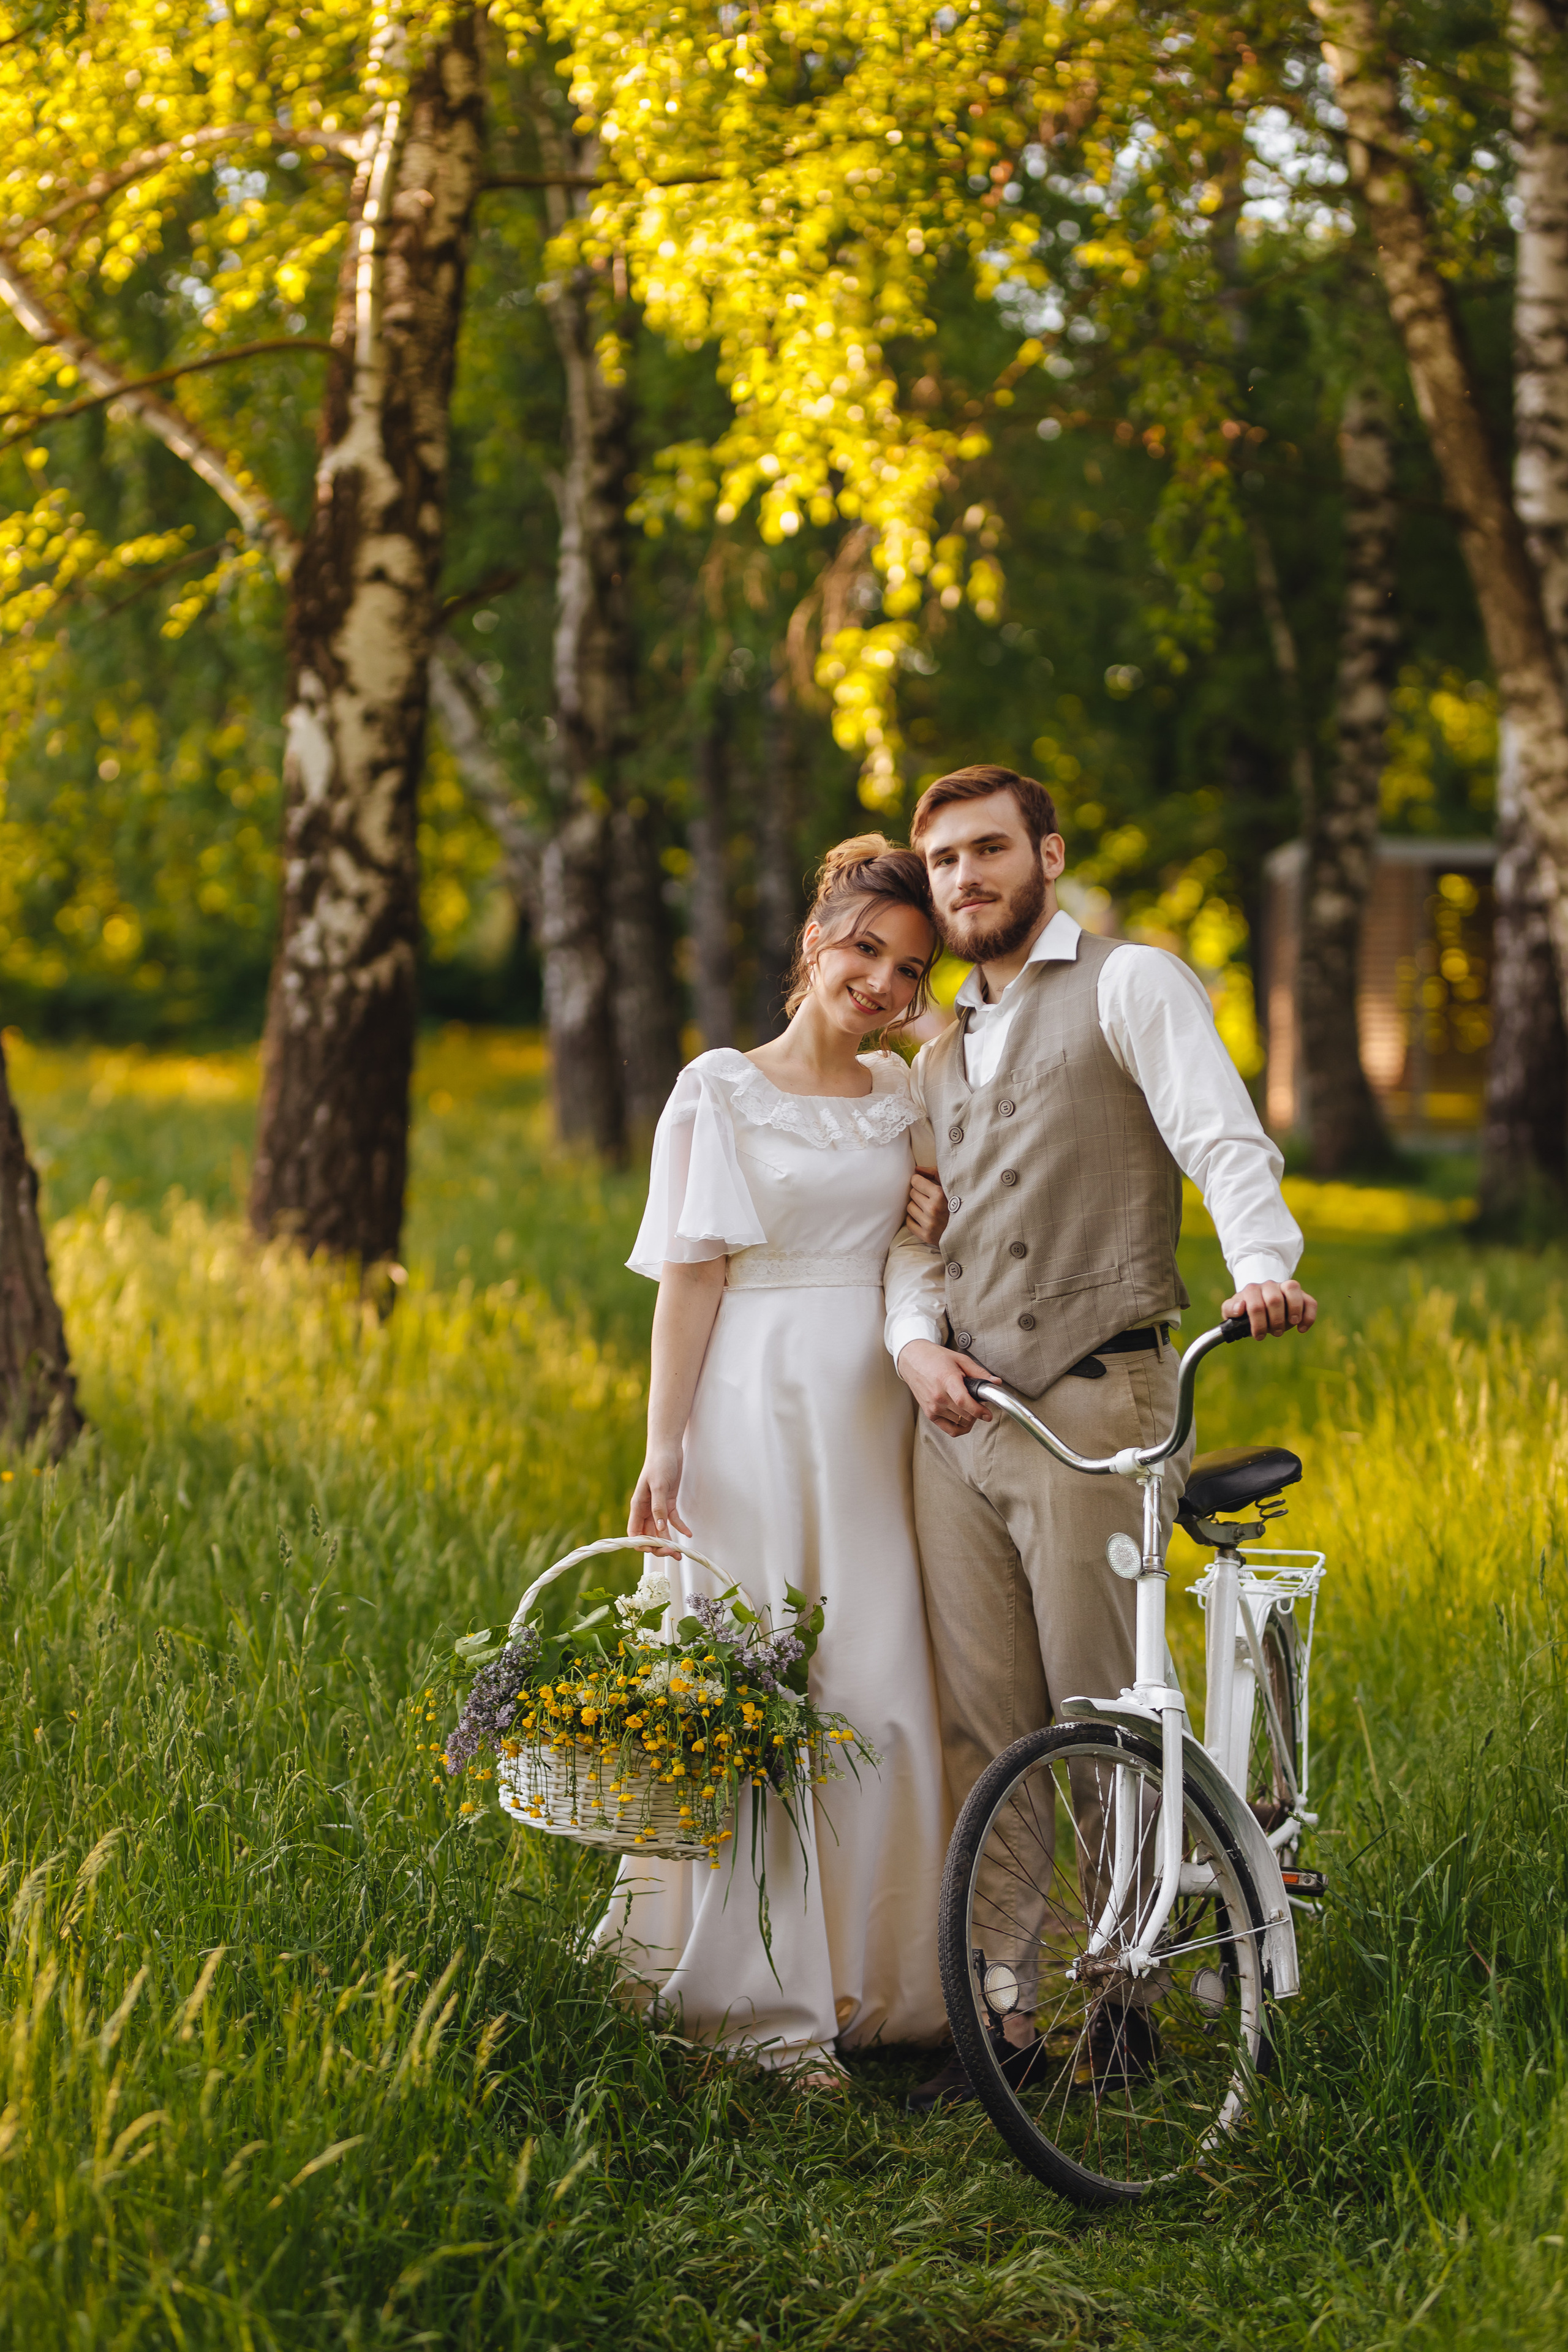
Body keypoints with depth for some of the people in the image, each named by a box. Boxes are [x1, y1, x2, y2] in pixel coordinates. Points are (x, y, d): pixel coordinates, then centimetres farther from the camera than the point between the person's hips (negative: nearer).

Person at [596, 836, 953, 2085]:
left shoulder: (903, 1098, 15)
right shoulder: (721, 1091, 1)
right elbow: (691, 1276, -3)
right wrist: (664, 1449, -10)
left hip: (876, 1420, 5)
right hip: (757, 1413, -4)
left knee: (880, 1698, 1)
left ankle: (870, 1981, 12)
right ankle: (760, 2006, 1)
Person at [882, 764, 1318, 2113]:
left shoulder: (1130, 987, 1)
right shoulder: (943, 1056, 22)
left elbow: (1226, 1142, -13)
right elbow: (913, 1237, 19)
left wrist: (1264, 1266, -32)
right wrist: (913, 1338, -3)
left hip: (1094, 1406, -6)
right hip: (957, 1415, 6)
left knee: (1105, 1724, -2)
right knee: (980, 1732, 5)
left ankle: (1125, 1991, 13)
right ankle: (1002, 2013, 10)